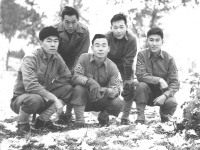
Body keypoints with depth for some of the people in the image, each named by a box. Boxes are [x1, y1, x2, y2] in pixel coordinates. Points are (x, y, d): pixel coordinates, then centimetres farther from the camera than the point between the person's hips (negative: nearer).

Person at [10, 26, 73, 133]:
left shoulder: (57, 58, -3)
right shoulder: (30, 59, -22)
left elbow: (67, 77, 0)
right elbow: (30, 86, -33)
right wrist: (54, 98, -34)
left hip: (44, 97, 6)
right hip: (21, 99, -6)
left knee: (68, 89, -13)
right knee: (35, 99, -40)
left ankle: (43, 119, 0)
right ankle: (22, 122, -6)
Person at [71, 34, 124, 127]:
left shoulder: (112, 67, -10)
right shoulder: (84, 58, -12)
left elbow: (116, 89, -18)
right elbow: (75, 77, -22)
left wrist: (106, 91, -43)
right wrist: (90, 82, -42)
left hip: (101, 100, 1)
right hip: (85, 99, -1)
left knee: (118, 104, -26)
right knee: (79, 88, -33)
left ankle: (103, 116, 9)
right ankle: (79, 121, -21)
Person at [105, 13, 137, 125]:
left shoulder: (131, 40, -29)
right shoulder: (106, 38, -30)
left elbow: (128, 62, -24)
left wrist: (128, 79, -21)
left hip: (124, 64, 0)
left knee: (130, 88, -9)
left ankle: (126, 116, 0)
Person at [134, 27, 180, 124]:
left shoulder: (169, 59, -11)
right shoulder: (142, 55, -11)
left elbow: (175, 83, -14)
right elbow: (140, 76, -23)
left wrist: (165, 95, -31)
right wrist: (159, 80, -31)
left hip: (162, 92, 1)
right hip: (146, 94, 0)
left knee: (172, 103, -29)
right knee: (142, 85, -32)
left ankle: (164, 115, 9)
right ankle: (140, 117, -16)